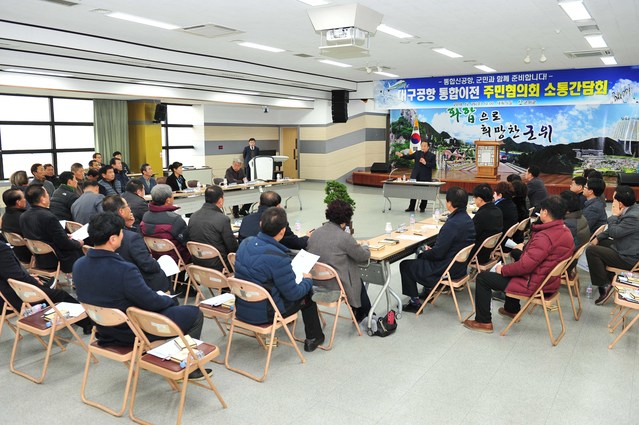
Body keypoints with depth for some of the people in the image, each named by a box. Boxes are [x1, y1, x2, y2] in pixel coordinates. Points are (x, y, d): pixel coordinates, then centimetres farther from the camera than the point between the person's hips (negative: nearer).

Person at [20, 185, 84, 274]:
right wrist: (78, 243, -2)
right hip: (56, 262, -8)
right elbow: (64, 243, -22)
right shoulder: (48, 217, -28)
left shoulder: (23, 217, -2)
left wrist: (65, 236, 13)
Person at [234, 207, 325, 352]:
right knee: (307, 294, 14)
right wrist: (307, 280, 3)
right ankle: (313, 338, 30)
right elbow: (293, 294, -17)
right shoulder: (278, 258, -29)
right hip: (263, 314, -7)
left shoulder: (245, 243, -5)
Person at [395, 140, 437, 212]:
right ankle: (411, 207, 16)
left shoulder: (432, 155, -1)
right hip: (416, 176, 3)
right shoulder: (417, 153, 9)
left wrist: (425, 163, -18)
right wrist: (402, 155, -15)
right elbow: (409, 157, 2)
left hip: (425, 177, -3)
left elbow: (434, 166, -7)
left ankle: (422, 208, 17)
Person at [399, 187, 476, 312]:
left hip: (447, 269, -9)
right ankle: (429, 289, 34)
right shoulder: (467, 219, 1)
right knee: (422, 256, 31)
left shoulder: (452, 224, -28)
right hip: (460, 266, 9)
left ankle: (415, 301, 9)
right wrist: (431, 250, 8)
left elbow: (437, 253, -23)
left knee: (405, 265, 4)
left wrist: (426, 252, -3)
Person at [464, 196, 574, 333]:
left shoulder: (545, 237, -28)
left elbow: (525, 265, -28)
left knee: (482, 277, -3)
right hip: (550, 282, 10)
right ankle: (512, 310, 44)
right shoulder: (566, 231, 2)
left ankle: (483, 322, 7)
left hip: (534, 285, -10)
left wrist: (503, 269, -13)